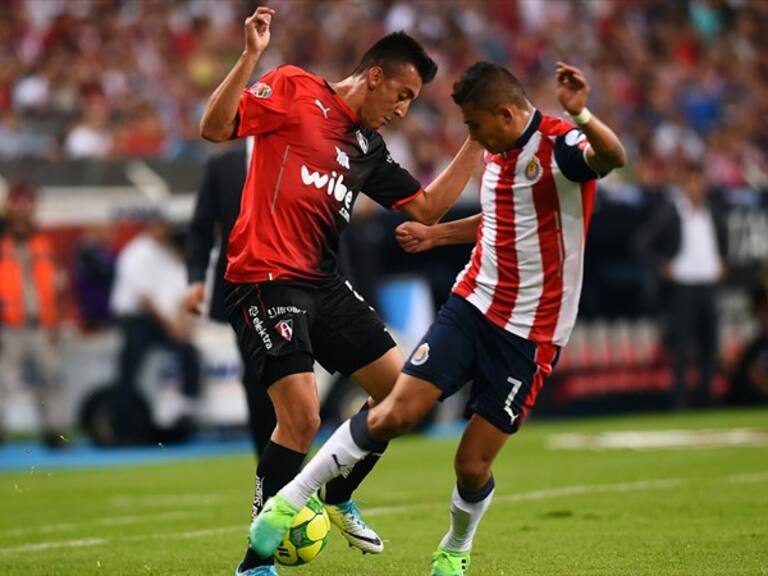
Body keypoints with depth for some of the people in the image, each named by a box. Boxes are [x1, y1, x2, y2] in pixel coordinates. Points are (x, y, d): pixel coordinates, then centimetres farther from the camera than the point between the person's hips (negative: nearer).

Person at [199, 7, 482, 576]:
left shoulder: (369, 148, 18)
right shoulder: (296, 90, -3)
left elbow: (427, 207, 18)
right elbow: (215, 128, -13)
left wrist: (477, 143, 15)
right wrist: (251, 57, -25)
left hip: (323, 283, 8)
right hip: (266, 279, -8)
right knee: (302, 419, -17)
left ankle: (338, 496, 28)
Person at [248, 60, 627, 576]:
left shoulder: (559, 145, -15)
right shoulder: (497, 152, 8)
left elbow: (614, 157, -40)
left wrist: (581, 116, -58)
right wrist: (437, 234, 26)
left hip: (531, 333, -5)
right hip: (472, 305, 5)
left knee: (473, 465, -2)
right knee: (395, 413, -10)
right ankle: (290, 501, 0)